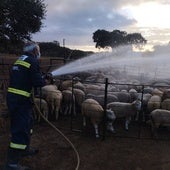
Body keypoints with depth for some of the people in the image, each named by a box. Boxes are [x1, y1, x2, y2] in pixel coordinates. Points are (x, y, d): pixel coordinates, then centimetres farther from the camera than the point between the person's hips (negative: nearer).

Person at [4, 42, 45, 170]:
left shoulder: (20, 60, 16)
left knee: (27, 123, 24)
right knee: (21, 128, -5)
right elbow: (38, 82, -17)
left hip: (12, 97, 10)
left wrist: (40, 78, 16)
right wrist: (44, 80, 5)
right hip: (20, 100, -9)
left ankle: (25, 149, 41)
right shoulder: (33, 61, -11)